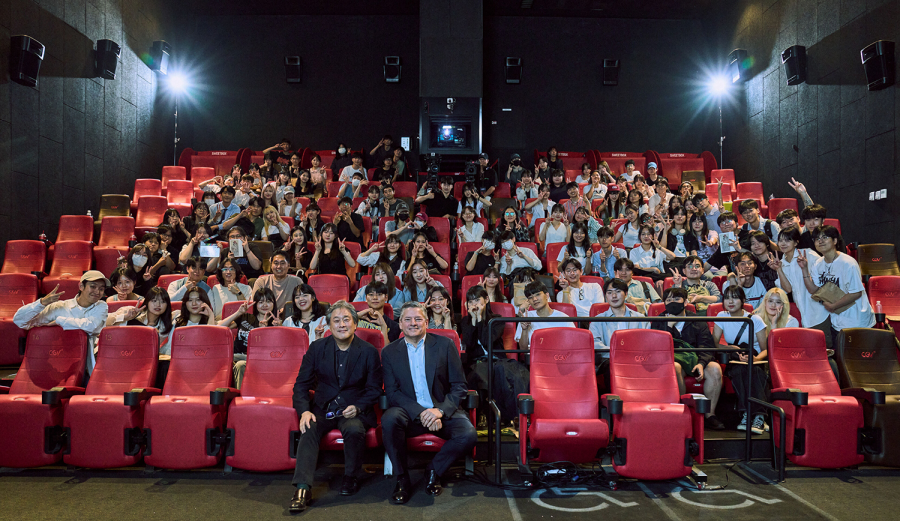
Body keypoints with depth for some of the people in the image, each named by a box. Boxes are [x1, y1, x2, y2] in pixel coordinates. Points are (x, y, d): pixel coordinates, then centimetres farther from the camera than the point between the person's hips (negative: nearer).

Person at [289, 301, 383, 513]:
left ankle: (351, 478, -6)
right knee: (308, 430, -28)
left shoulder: (369, 351, -1)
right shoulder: (317, 348, 3)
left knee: (354, 430, -32)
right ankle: (303, 488, -29)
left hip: (354, 410, -2)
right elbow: (301, 384, 4)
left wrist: (357, 407, -16)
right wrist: (304, 411, -14)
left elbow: (374, 389, 2)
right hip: (323, 408, 2)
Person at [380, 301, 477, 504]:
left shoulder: (445, 345, 2)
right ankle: (402, 479, -13)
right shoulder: (390, 352, 5)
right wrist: (421, 413, -18)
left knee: (468, 436, -27)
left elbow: (459, 386, 0)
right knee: (389, 419, -32)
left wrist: (440, 410, -17)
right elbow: (392, 393, -2)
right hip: (409, 412, 0)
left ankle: (434, 470, 1)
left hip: (443, 412, 0)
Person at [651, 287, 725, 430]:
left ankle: (710, 414, -18)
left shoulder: (698, 323, 16)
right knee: (675, 367, -38)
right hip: (671, 359, -2)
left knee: (715, 368, -28)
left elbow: (707, 347, 3)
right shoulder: (660, 322, 14)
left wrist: (701, 363, -17)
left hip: (695, 359, 2)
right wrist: (668, 326, -8)